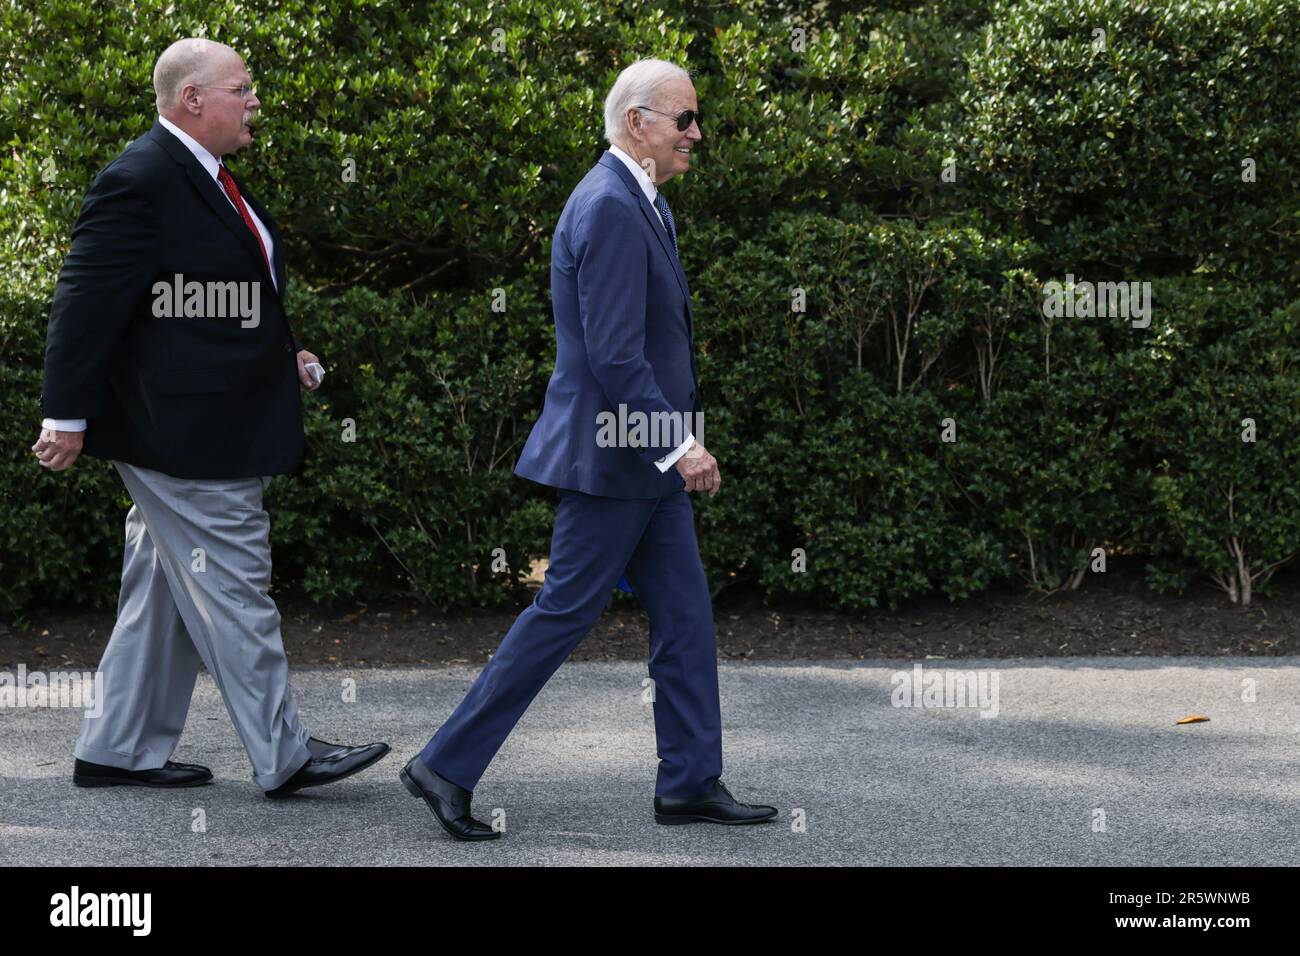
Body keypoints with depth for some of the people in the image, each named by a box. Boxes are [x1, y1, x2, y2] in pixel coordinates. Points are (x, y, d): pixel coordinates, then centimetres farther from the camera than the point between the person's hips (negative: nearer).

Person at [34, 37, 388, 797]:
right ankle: (283, 757, 3)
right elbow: (87, 302, -19)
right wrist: (68, 418, -19)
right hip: (185, 436, -11)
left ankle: (120, 751, 23)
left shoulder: (208, 179, 14)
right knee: (235, 592, -4)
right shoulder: (140, 182, -17)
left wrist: (283, 355, 12)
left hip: (221, 432, 11)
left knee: (166, 594, 15)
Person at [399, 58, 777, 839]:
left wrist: (677, 440, 21)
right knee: (563, 614, -4)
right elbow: (613, 355, -24)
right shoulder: (610, 208, -19)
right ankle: (447, 767, 4)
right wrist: (678, 445, -22)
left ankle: (692, 783, 17)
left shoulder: (641, 203, 14)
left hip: (650, 458, 10)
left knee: (685, 615, 10)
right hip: (612, 456, -10)